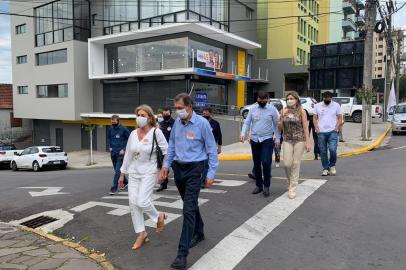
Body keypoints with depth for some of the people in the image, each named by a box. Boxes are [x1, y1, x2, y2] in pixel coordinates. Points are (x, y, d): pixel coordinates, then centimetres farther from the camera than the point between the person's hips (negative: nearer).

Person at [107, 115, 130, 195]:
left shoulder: (123, 129, -10)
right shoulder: (110, 129, 5)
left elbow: (129, 139, -6)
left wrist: (124, 149, -10)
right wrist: (110, 147, 10)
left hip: (120, 153, -6)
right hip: (113, 153, 6)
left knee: (118, 171, -11)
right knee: (117, 170, 16)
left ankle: (114, 188, -10)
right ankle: (125, 182, 35)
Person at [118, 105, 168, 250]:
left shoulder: (156, 132, -10)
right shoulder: (133, 134, 6)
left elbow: (166, 152, -9)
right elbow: (128, 154, 12)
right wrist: (122, 173, 14)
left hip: (149, 172, -6)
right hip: (134, 173, 6)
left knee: (142, 201, -16)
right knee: (133, 203, 2)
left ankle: (159, 216, 16)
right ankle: (141, 233, 16)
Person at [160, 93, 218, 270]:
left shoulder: (202, 123, -11)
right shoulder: (177, 123, 4)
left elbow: (212, 149, -8)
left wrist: (211, 173, -11)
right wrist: (166, 165, 8)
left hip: (194, 169, -6)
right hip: (178, 168, 6)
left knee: (188, 210, -10)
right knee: (191, 205, 21)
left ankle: (182, 253, -7)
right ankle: (198, 233, 43)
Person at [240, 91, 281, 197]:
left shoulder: (272, 109, -1)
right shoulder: (253, 109, 6)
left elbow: (276, 125, 1)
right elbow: (247, 123, 5)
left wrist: (277, 139, -1)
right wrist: (243, 134, -10)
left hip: (267, 140, -3)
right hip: (254, 139, 4)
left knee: (266, 162, -13)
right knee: (256, 164, 10)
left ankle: (266, 186, 2)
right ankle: (259, 185, 23)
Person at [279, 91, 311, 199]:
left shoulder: (301, 111, -1)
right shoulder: (284, 111, 6)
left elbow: (305, 127, -4)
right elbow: (280, 128, 6)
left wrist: (307, 142, -9)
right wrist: (283, 116, -9)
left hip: (299, 140, -2)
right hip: (287, 140, 2)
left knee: (296, 164, 0)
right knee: (287, 164, -3)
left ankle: (292, 189, 7)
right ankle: (290, 182, 27)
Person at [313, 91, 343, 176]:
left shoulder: (336, 105, 6)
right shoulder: (318, 106, 8)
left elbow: (340, 118, 6)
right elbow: (315, 118, 10)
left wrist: (336, 128, -7)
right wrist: (316, 128, -4)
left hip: (332, 132, -1)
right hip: (321, 132, 2)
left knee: (332, 149, -16)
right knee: (323, 152, 3)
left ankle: (332, 165, 9)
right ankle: (325, 169, 16)